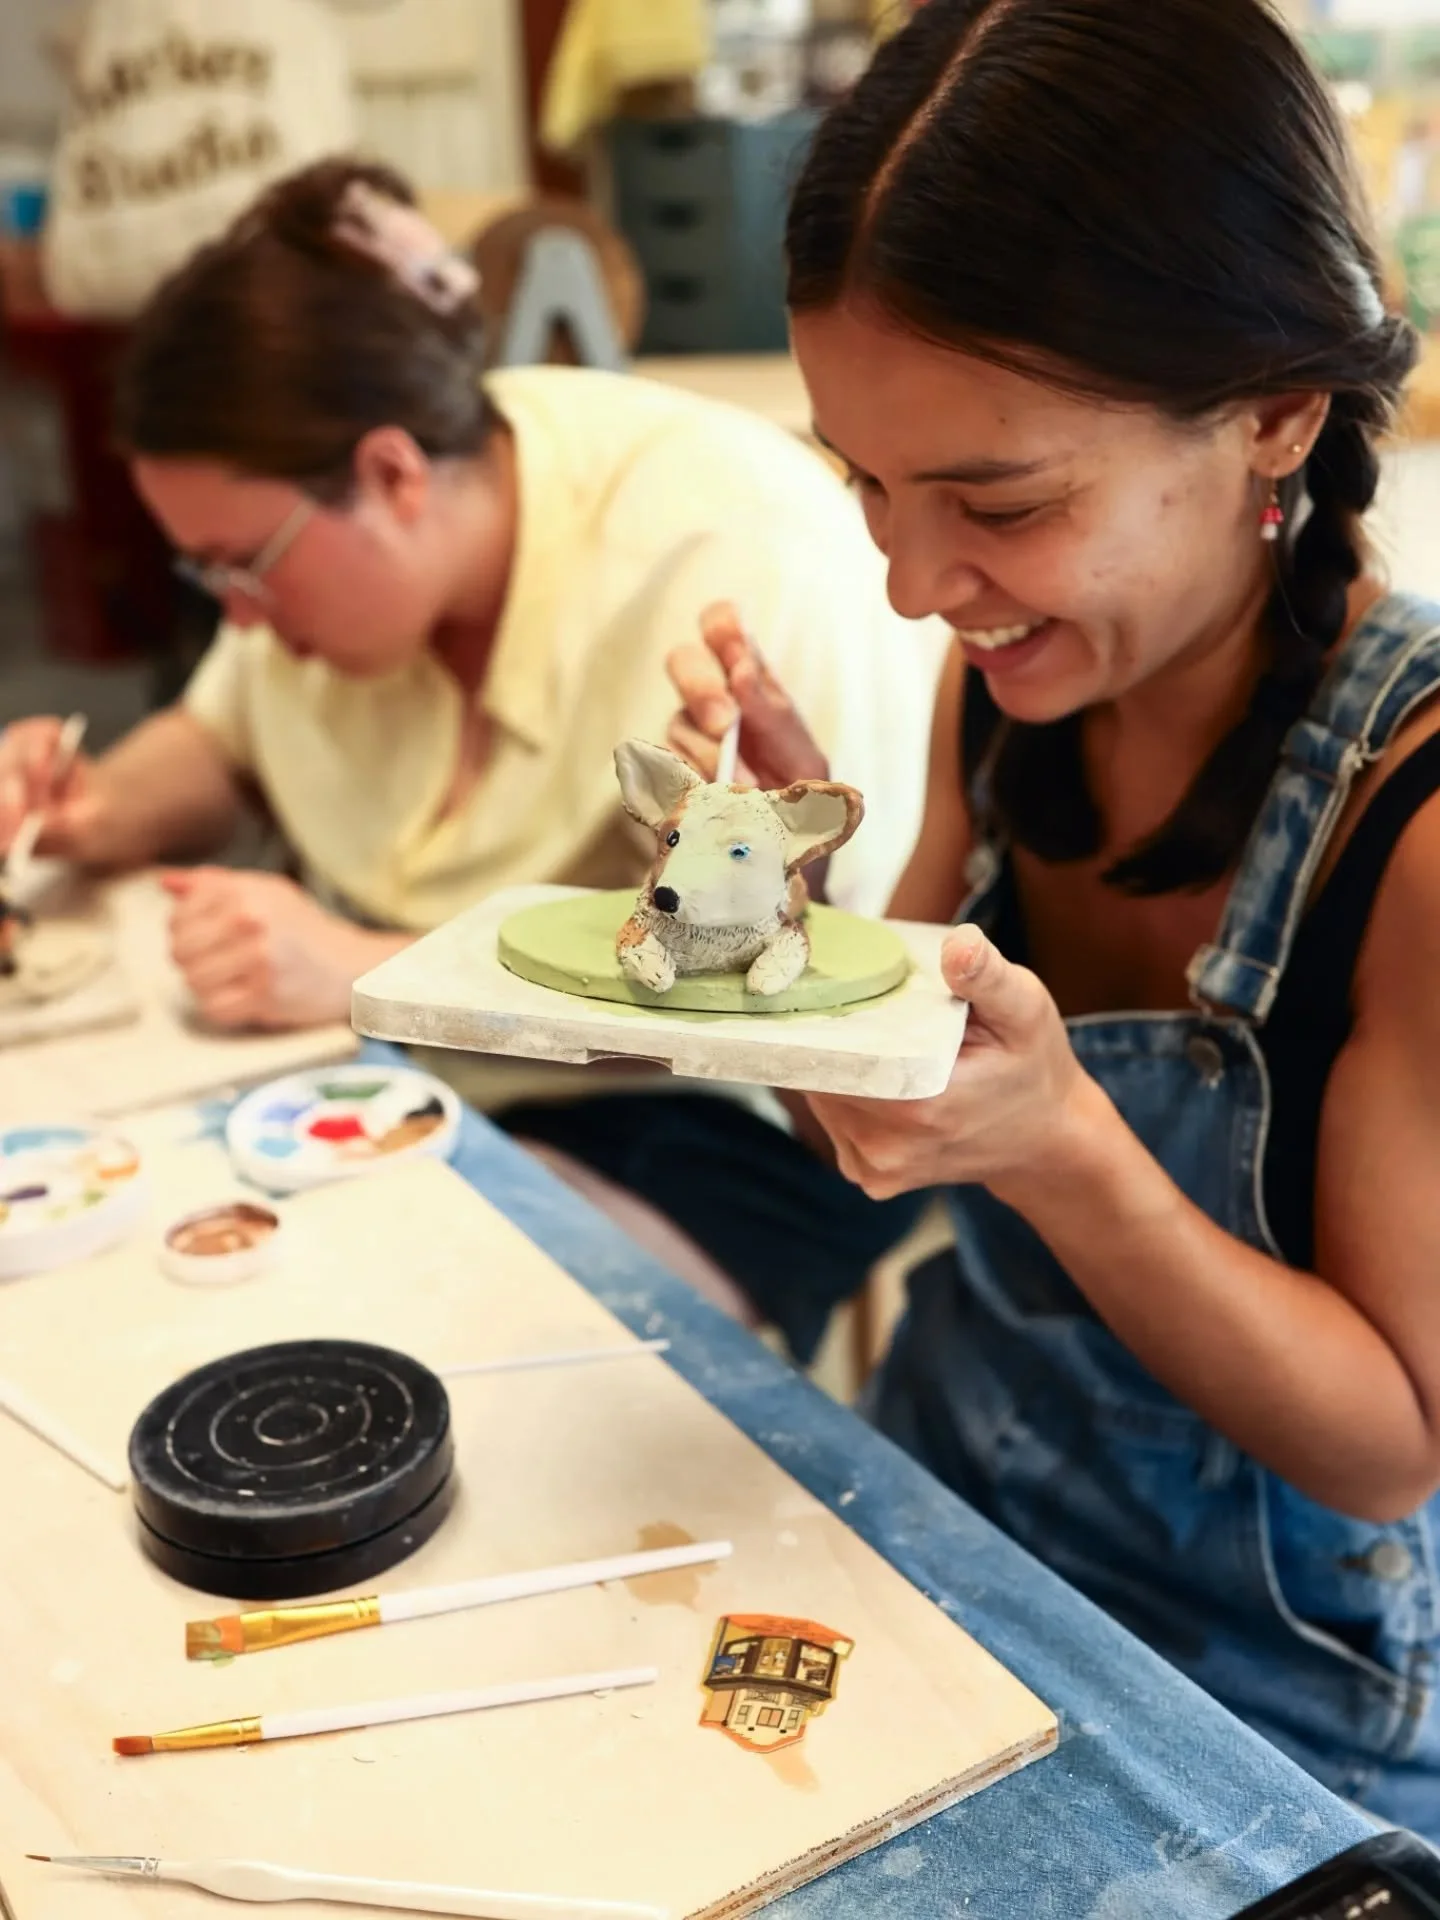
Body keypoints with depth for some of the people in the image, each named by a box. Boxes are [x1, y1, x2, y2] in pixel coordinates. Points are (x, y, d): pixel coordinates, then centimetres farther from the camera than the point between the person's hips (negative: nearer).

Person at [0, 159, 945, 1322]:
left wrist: (370, 968, -31)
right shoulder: (328, 520, -1)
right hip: (386, 1069, 7)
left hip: (701, 1116, -6)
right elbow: (223, 741, 18)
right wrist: (96, 810, -6)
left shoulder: (739, 559, -25)